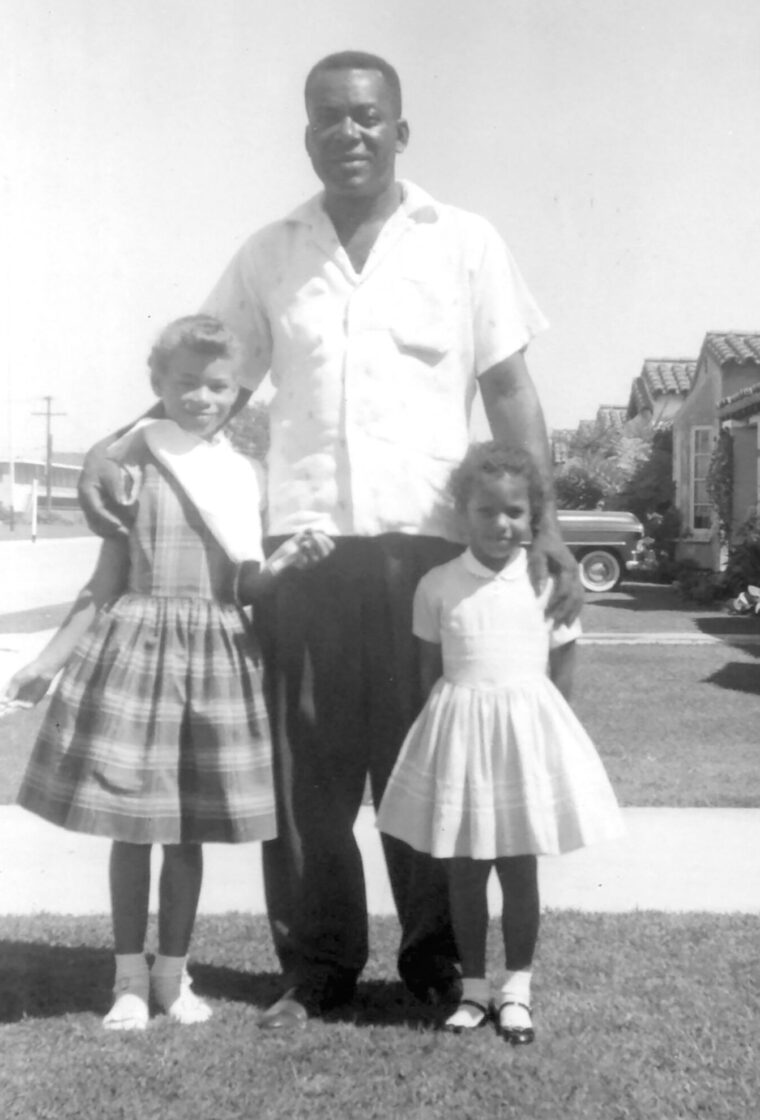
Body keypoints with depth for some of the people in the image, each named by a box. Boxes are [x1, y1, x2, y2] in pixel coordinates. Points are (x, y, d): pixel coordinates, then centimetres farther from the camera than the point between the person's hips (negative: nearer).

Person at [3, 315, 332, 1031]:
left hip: (216, 649, 2)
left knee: (189, 829, 9)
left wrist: (287, 562, -13)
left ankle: (172, 973, 24)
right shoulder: (133, 464, 1)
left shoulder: (242, 474, 7)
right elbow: (106, 582, 4)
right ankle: (129, 979, 19)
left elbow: (246, 580, 7)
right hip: (135, 643, -2)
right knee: (131, 825, 4)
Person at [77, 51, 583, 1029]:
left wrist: (543, 523, -4)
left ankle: (438, 961, 19)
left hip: (426, 541, -1)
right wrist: (109, 452, -3)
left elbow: (508, 391, 5)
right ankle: (316, 966, 19)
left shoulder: (463, 243, 6)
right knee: (306, 766, 5)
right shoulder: (268, 256, 11)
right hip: (301, 540, 2)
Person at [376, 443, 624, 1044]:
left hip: (527, 730, -1)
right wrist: (455, 723, -1)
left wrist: (536, 723, -2)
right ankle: (474, 987, 23)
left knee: (520, 869, 7)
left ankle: (517, 988, 22)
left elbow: (563, 664, 4)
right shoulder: (437, 585, -1)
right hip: (458, 732, 1)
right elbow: (430, 669, 5)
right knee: (463, 871, 9)